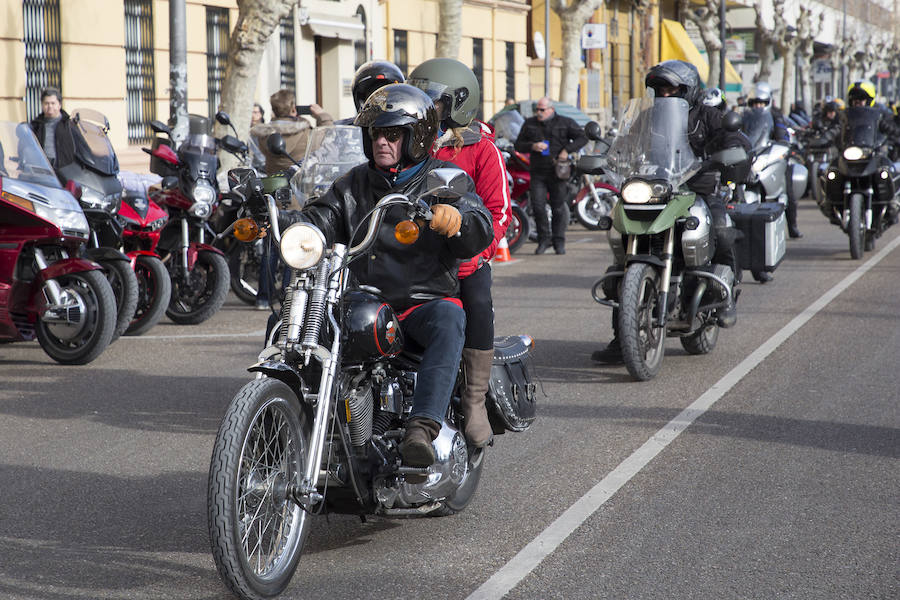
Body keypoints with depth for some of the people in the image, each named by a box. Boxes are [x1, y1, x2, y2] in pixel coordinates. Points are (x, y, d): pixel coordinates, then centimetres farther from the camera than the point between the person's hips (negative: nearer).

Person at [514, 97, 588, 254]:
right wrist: (532, 146, -7)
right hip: (538, 172, 2)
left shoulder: (565, 123, 4)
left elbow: (582, 138, 2)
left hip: (557, 172, -2)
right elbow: (518, 144, 14)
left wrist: (567, 150, -12)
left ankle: (559, 242, 11)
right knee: (537, 205, -9)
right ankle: (543, 239, 5)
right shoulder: (529, 123, 12)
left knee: (558, 207, 0)